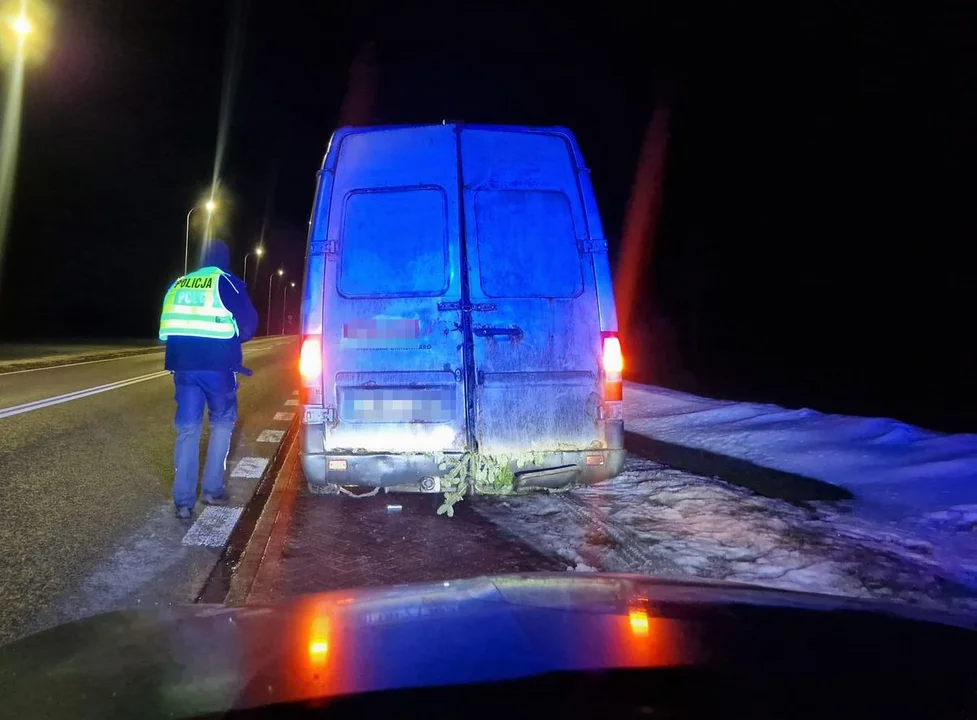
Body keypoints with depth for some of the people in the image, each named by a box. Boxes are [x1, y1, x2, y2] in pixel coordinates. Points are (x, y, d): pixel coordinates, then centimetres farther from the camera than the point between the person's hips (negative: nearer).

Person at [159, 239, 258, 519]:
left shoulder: (178, 284, 13)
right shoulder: (227, 283, 0)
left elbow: (168, 326, 16)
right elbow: (249, 324, -3)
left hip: (184, 363, 4)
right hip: (217, 364, -3)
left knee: (187, 429, 8)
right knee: (222, 423, 15)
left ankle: (183, 501, 4)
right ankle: (212, 490, 12)